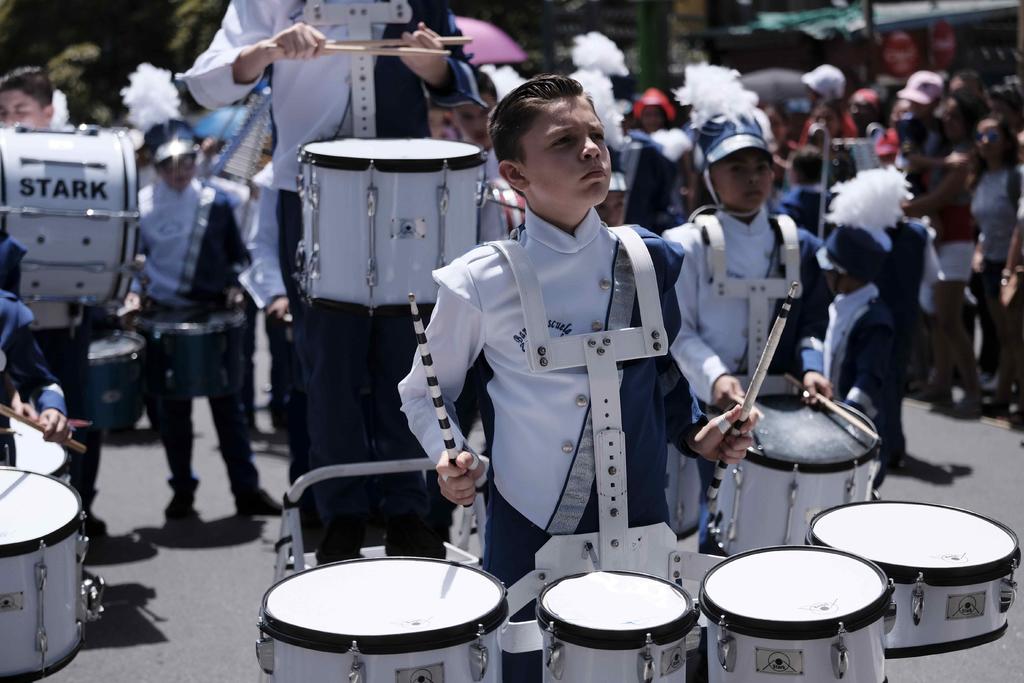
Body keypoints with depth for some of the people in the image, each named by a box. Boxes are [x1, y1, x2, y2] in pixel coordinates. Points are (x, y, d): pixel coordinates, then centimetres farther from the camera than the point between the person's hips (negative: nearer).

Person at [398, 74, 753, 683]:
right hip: (528, 529, -2)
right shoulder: (479, 284, -10)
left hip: (641, 523, 3)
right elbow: (425, 393, 3)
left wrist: (692, 430, 0)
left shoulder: (651, 261, -1)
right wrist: (451, 457, -14)